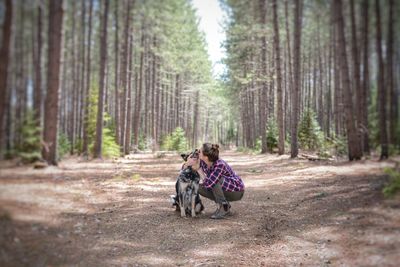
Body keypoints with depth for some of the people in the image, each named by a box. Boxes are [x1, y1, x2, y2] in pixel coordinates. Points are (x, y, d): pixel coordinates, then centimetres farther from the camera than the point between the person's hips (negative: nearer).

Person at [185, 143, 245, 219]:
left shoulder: (219, 165, -31)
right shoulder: (203, 162, -12)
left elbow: (208, 184, -35)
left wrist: (199, 170, -26)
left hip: (237, 191, -8)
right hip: (225, 190, 8)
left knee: (214, 179, -30)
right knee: (200, 188, -8)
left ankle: (223, 207, -17)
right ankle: (226, 206, 3)